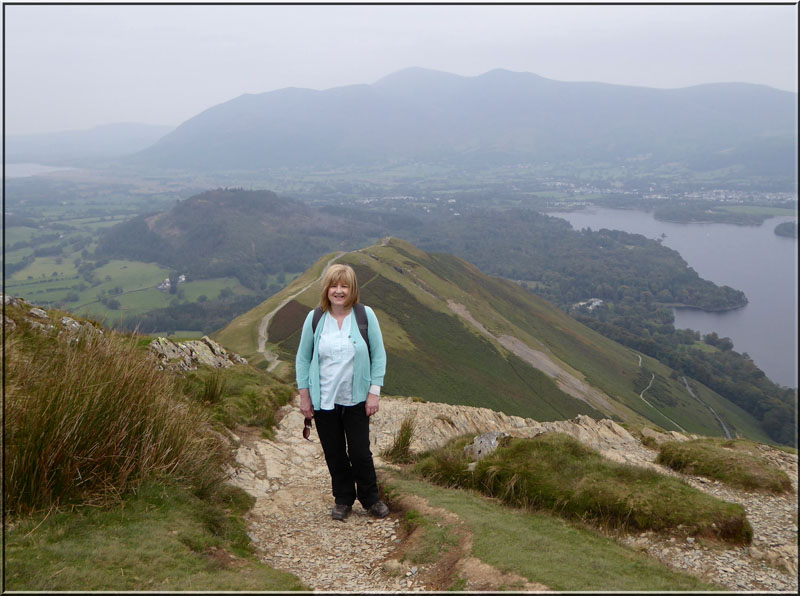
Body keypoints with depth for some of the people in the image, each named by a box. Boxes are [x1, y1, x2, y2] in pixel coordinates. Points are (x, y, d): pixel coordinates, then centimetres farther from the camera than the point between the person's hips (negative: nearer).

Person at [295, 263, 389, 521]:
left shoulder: (365, 316, -7)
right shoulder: (315, 318, -3)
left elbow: (379, 355, -2)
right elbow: (302, 358, 5)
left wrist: (374, 392, -6)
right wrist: (304, 395, 1)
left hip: (356, 400, -1)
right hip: (324, 400, 1)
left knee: (360, 452, 3)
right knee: (334, 454, 10)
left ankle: (371, 499, 26)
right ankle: (343, 499, 31)